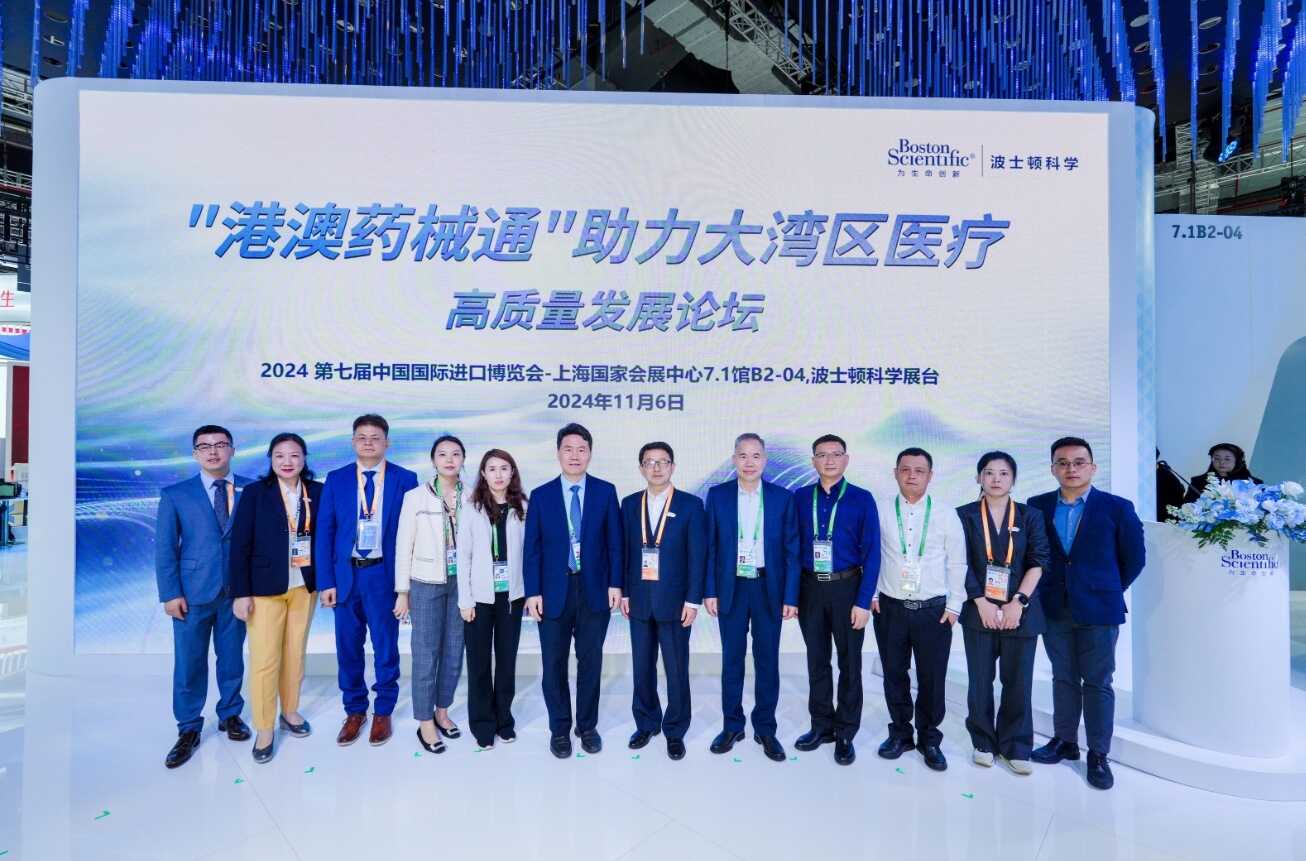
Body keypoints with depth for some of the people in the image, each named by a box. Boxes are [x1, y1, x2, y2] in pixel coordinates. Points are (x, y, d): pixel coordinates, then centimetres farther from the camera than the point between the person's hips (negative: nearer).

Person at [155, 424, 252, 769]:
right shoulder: (175, 494, 3)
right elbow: (164, 547, 1)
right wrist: (170, 593, -6)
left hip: (238, 590, 1)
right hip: (193, 591, 0)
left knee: (232, 657, 12)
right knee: (189, 662, 5)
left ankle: (230, 715, 30)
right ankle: (189, 729, 19)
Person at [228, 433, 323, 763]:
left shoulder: (317, 492, 1)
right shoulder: (255, 492, -5)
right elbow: (240, 545, -6)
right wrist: (241, 592, -10)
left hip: (304, 586, 2)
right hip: (264, 587, -2)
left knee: (295, 653, 13)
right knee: (264, 660, 1)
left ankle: (290, 711, 31)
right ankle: (264, 728, 15)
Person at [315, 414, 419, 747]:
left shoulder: (405, 480, -1)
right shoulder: (336, 480, 4)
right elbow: (324, 533, 3)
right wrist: (326, 581, -3)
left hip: (385, 575, -2)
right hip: (345, 575, 2)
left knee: (386, 647, 8)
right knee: (348, 647, 11)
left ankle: (383, 712, 25)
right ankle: (354, 710, 29)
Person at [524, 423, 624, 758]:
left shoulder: (606, 491, 1)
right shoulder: (541, 495, 1)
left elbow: (615, 541, 2)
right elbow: (532, 548, -1)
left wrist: (615, 583, -3)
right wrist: (532, 592, -6)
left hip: (595, 589, 0)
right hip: (554, 590, 0)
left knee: (590, 661, 11)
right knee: (554, 663, 8)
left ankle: (587, 725, 28)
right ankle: (559, 728, 25)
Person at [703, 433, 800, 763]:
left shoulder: (783, 497, -1)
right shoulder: (717, 495, 0)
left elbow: (791, 550, 0)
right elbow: (710, 547, 2)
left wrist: (791, 597, -4)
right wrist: (709, 591, -2)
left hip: (769, 589, 0)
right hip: (731, 588, 0)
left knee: (767, 661, 7)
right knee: (731, 660, 10)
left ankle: (765, 729, 22)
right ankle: (732, 726, 24)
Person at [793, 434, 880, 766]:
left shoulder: (862, 499, -4)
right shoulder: (801, 498, 3)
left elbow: (871, 553, -6)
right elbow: (794, 547, 5)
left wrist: (863, 602, -11)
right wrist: (792, 592, -1)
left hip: (846, 587, -2)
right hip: (810, 587, 2)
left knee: (849, 662, 8)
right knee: (817, 660, 13)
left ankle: (845, 733, 23)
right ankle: (821, 725, 29)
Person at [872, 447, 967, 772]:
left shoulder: (946, 516, -1)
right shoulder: (881, 513, -1)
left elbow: (957, 564, 2)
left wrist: (954, 606, -1)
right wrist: (871, 595, -1)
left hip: (934, 610, -1)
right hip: (890, 608, 1)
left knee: (932, 678, 7)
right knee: (894, 674, 11)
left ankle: (929, 738, 24)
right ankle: (900, 732, 28)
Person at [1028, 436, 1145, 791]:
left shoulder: (1117, 508, -6)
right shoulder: (1037, 506, 1)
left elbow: (1133, 558, 3)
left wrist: (1107, 591, 6)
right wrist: (1043, 593, 8)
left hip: (1098, 609, -2)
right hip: (1054, 609, 3)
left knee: (1098, 682, 5)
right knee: (1063, 678, 13)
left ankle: (1098, 754, 15)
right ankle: (1064, 741, 26)